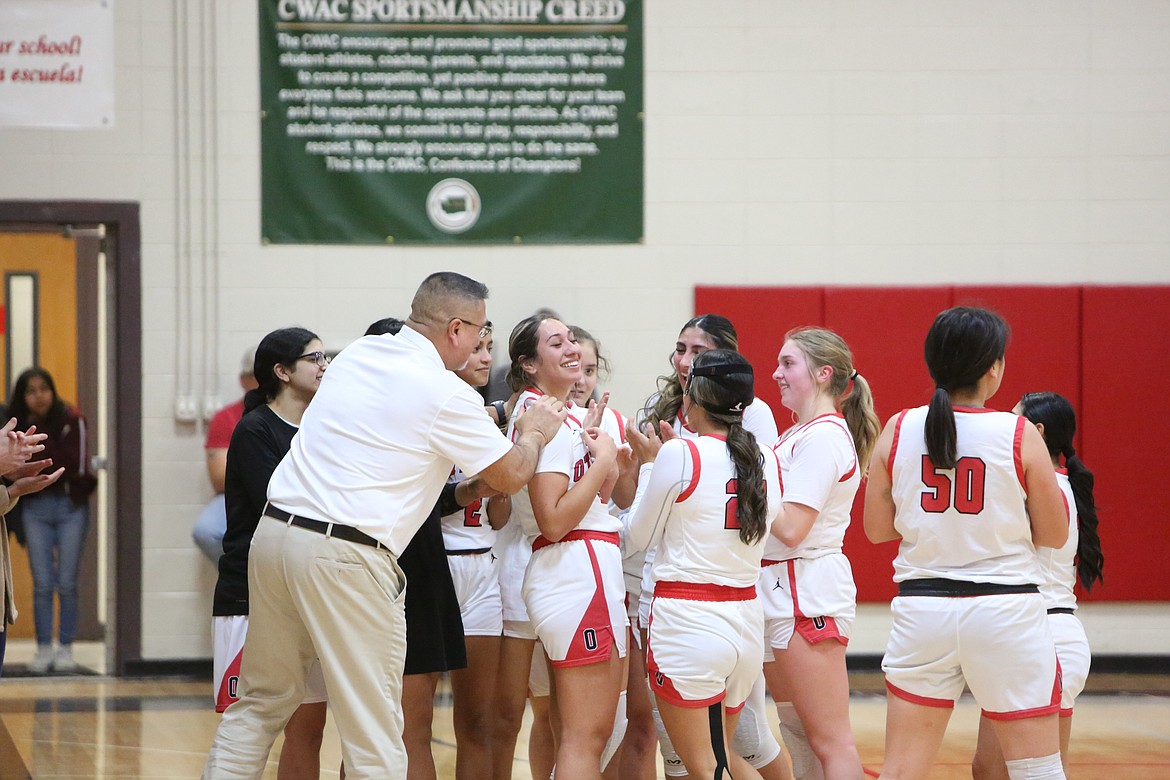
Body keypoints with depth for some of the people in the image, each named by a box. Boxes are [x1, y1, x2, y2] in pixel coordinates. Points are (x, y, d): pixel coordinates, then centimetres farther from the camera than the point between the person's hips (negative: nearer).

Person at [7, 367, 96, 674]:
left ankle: (65, 649, 8)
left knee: (67, 583, -1)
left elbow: (76, 468, -12)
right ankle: (44, 649, 6)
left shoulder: (72, 420, -5)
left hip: (70, 506, -2)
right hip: (35, 508, 2)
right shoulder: (18, 426, 3)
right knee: (42, 584, 0)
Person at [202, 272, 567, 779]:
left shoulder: (359, 353, 14)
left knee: (263, 702, 16)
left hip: (275, 529, 7)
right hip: (344, 554, -7)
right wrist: (534, 433, 25)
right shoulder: (446, 395, -6)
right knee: (373, 728, -1)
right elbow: (510, 476, 5)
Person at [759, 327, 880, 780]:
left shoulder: (822, 436, -14)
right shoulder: (801, 433, 15)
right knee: (797, 735, 14)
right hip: (781, 590, 10)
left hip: (808, 592, -10)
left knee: (830, 740, -8)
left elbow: (791, 528, -21)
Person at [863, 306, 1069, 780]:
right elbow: (1055, 535, -1)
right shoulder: (1020, 436, -9)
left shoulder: (898, 431, -1)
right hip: (1006, 613, -3)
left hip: (922, 611, 3)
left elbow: (877, 528, 7)